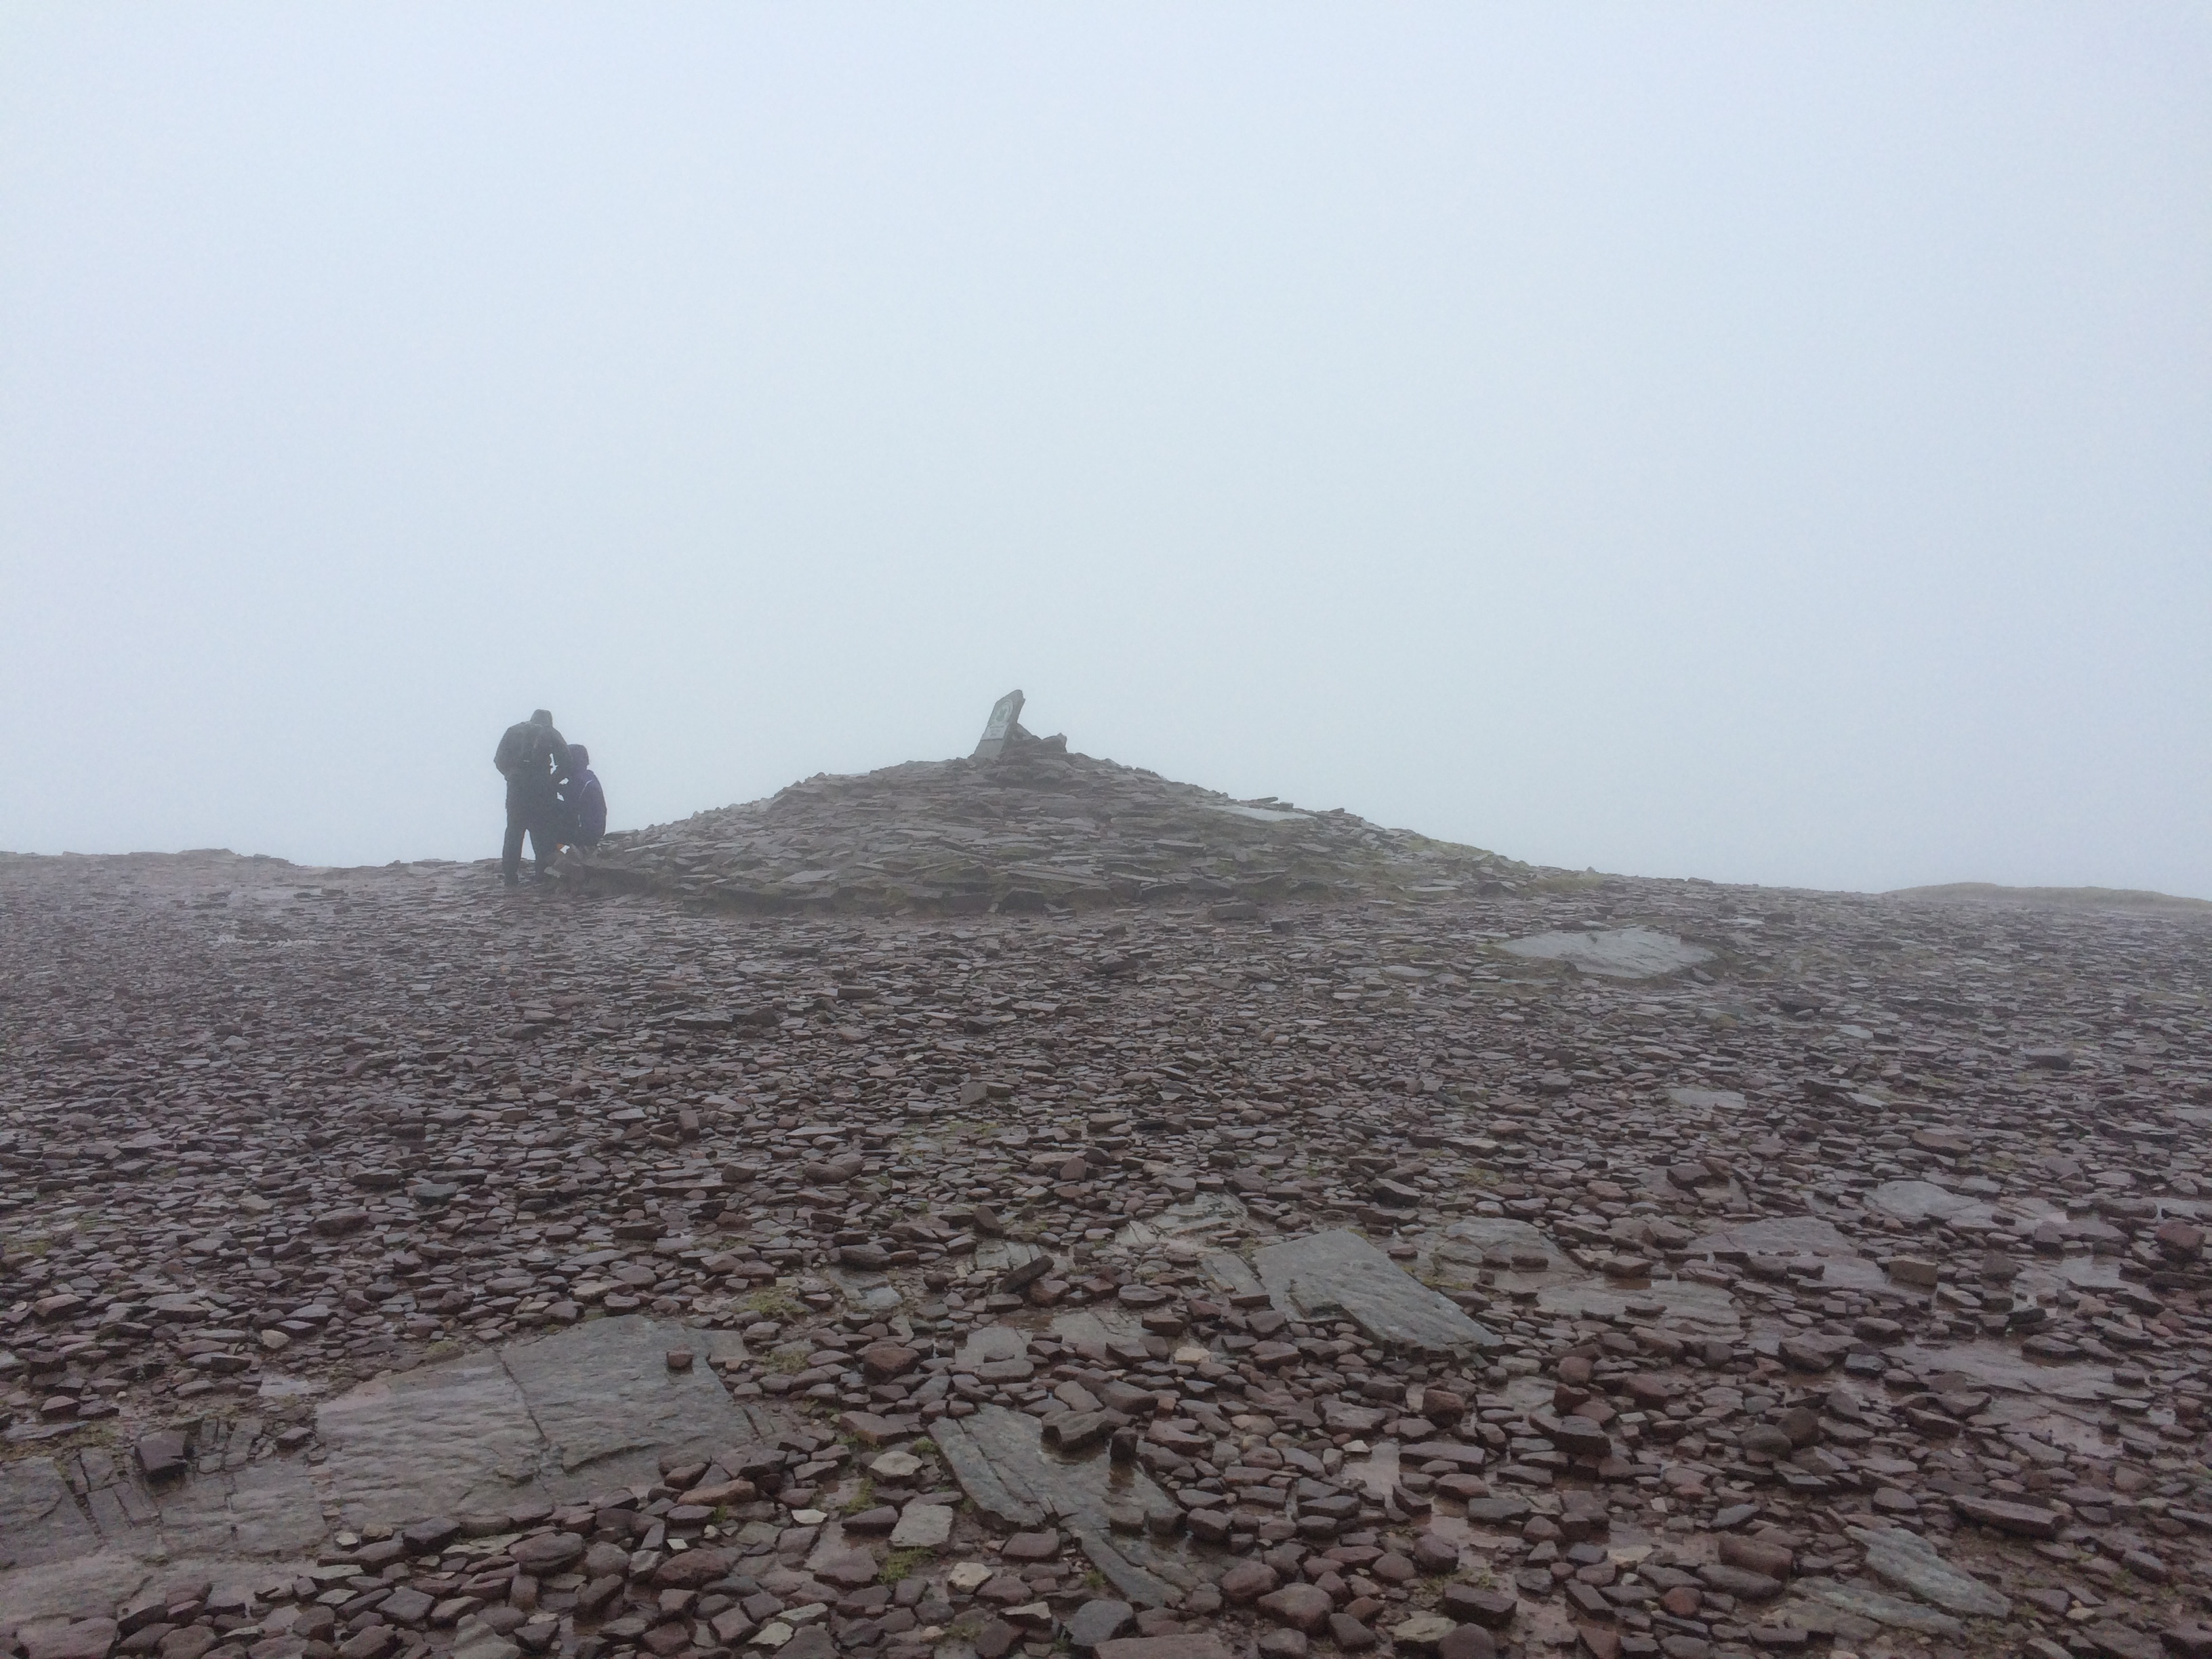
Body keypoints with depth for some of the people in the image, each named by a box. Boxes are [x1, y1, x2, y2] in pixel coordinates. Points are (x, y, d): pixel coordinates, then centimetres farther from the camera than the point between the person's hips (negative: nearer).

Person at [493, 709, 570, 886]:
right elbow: (565, 763, 0)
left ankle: (509, 875, 6)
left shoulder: (513, 731, 16)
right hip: (540, 786, -2)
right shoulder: (551, 734, 10)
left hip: (516, 787, 2)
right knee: (543, 831, 4)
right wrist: (551, 781, 10)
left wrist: (512, 776, 15)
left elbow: (499, 760, 7)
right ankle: (544, 873, 2)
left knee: (514, 831, 8)